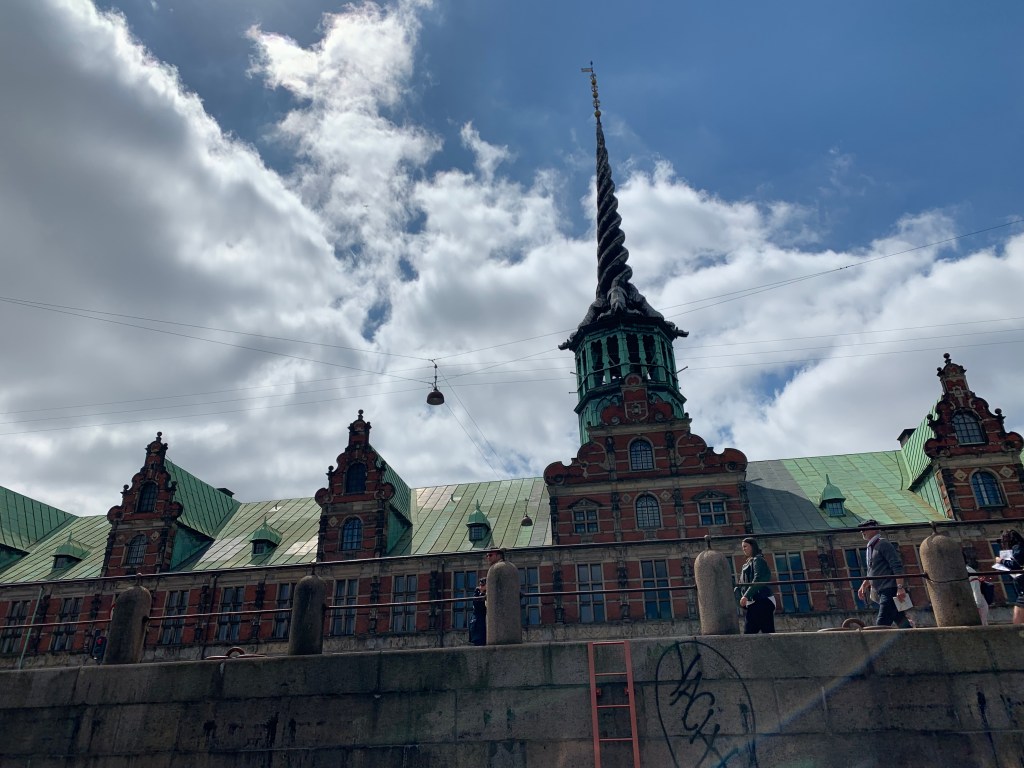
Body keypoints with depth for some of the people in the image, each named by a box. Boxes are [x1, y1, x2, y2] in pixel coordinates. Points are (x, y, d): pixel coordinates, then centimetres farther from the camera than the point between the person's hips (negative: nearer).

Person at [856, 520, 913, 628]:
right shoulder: (869, 549, 20)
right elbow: (871, 573, 29)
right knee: (901, 622, 10)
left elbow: (897, 567, -16)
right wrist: (864, 586, 17)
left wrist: (900, 587, -24)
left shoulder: (883, 544, -8)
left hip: (891, 590, -9)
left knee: (881, 625, -14)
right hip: (882, 592, 9)